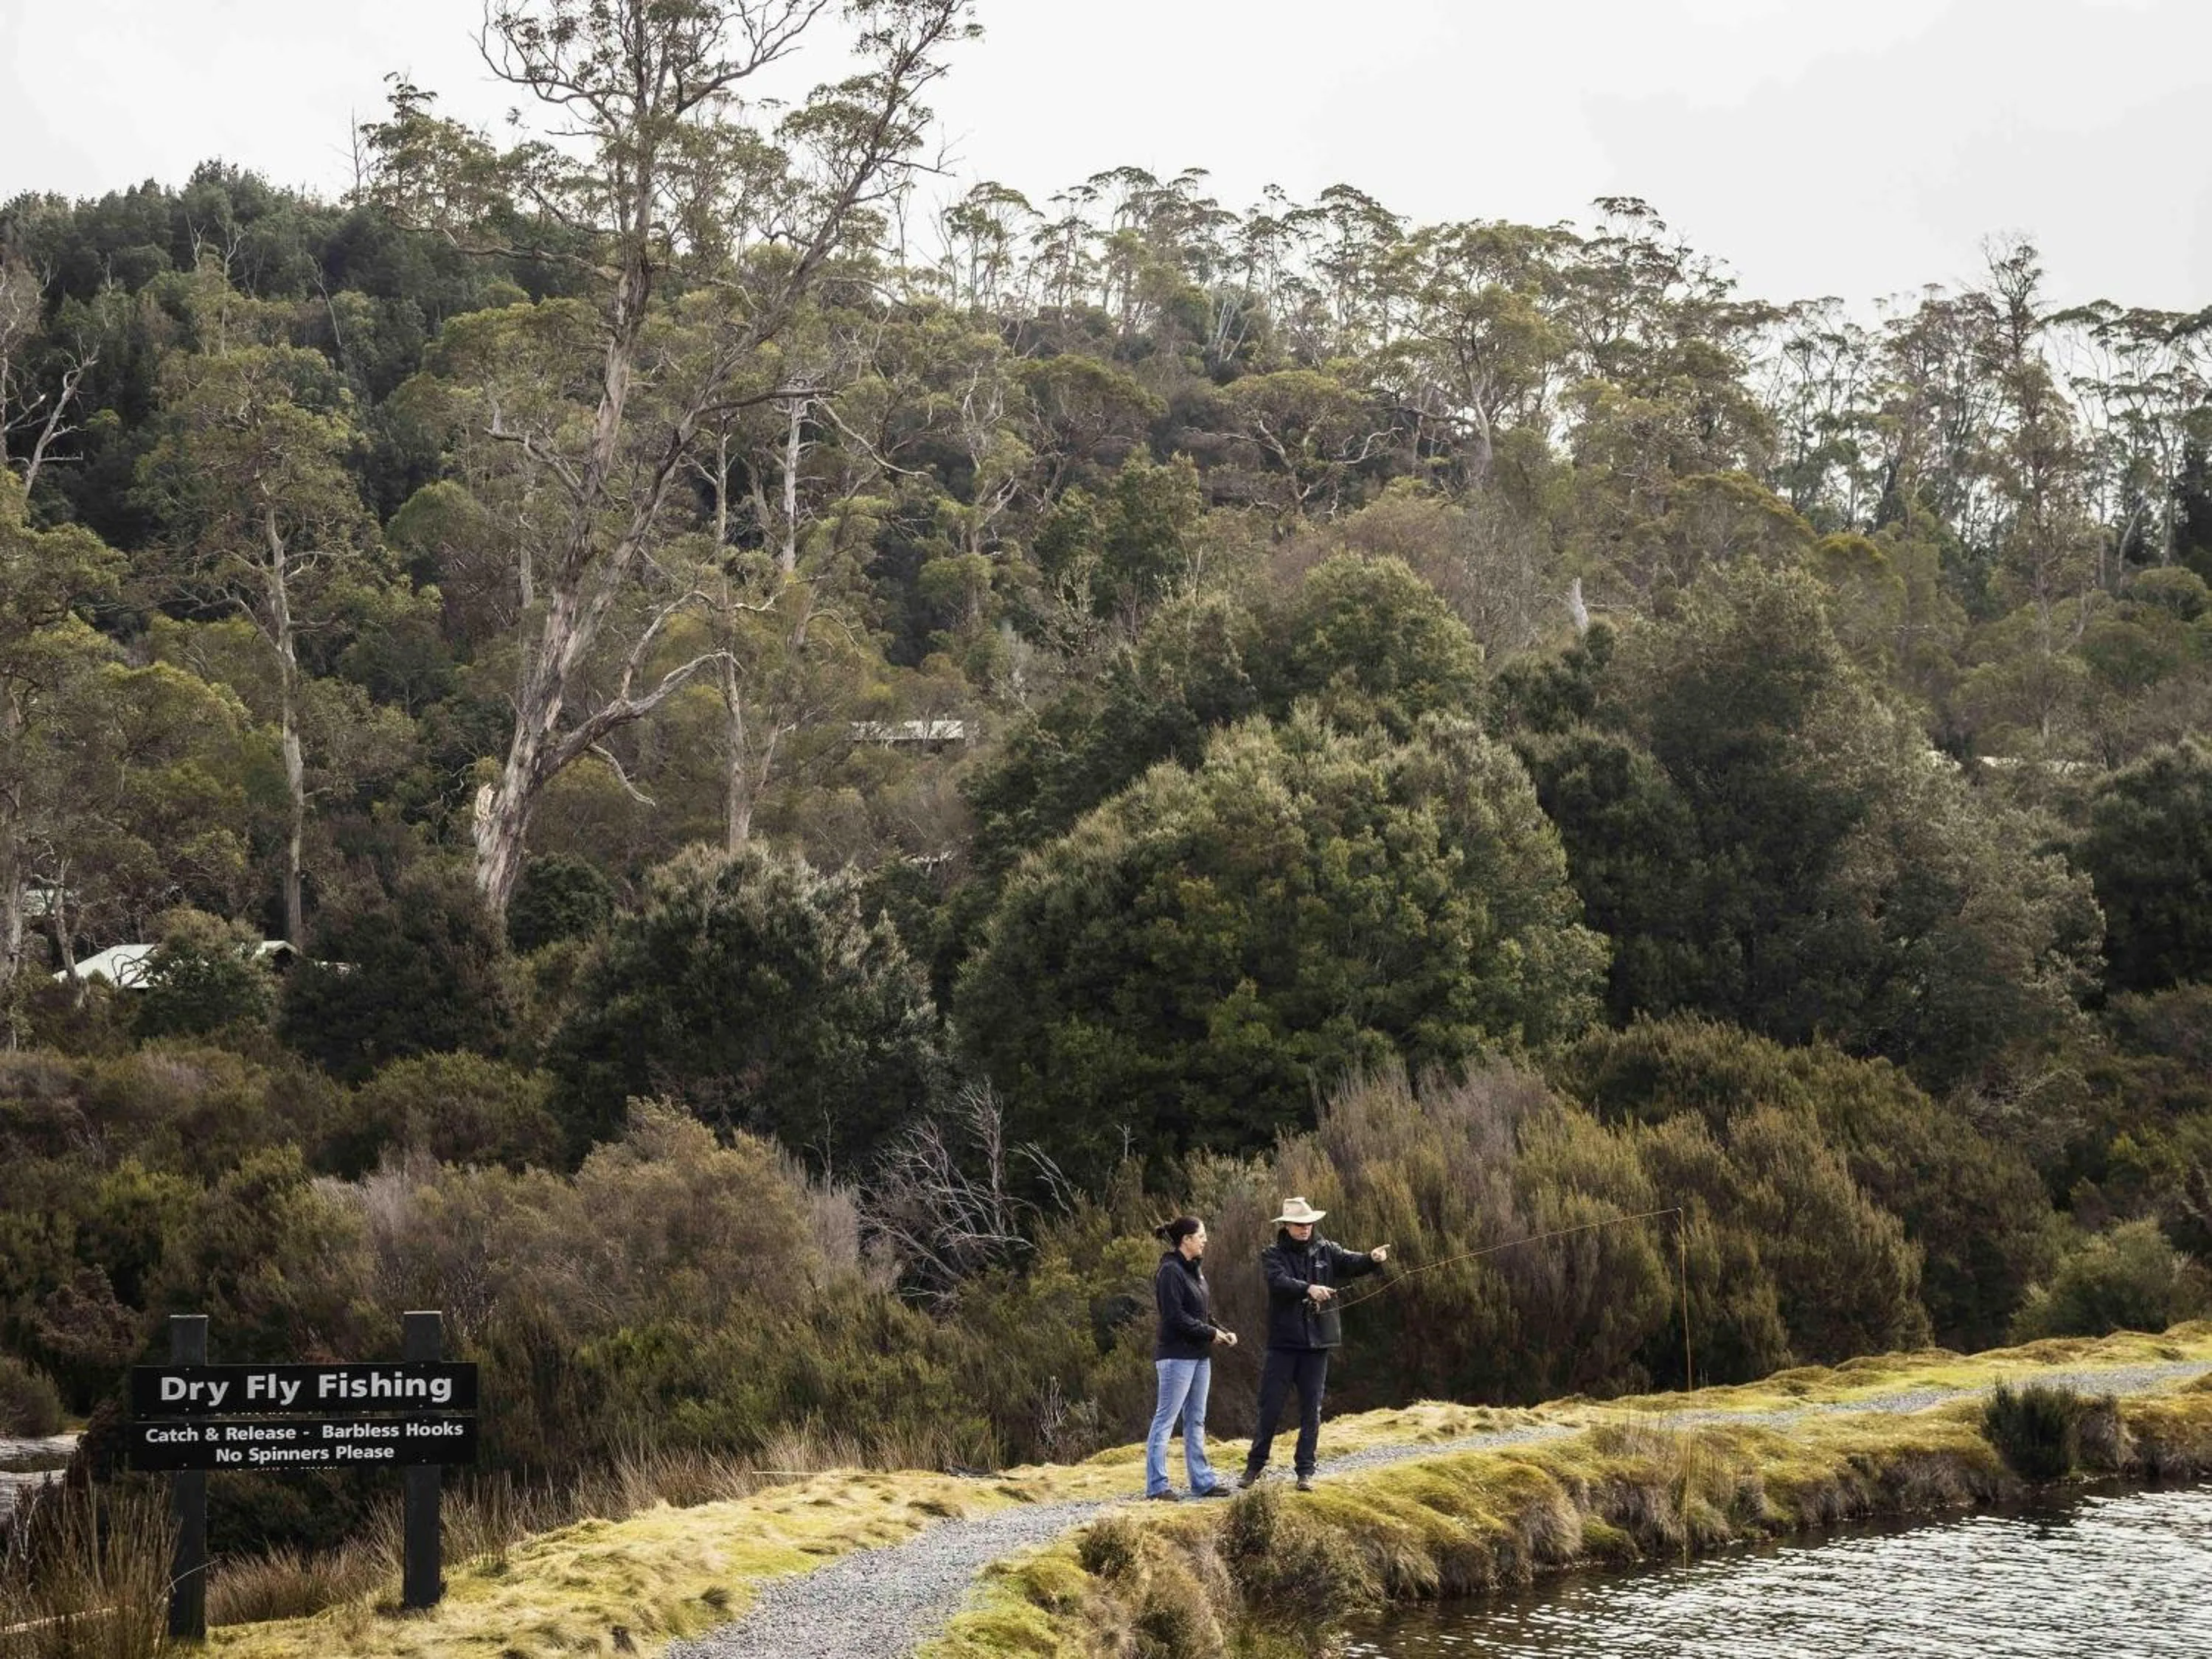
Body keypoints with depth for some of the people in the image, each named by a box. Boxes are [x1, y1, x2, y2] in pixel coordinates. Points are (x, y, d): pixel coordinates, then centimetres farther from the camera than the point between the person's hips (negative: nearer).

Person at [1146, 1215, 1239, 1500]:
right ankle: (1157, 1485, -1)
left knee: (1196, 1421, 13)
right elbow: (1176, 1317, -19)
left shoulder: (1194, 1269, 14)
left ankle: (1202, 1481, 19)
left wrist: (1221, 1332, 2)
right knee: (1165, 1420, -4)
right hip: (1177, 1355, -9)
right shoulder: (1170, 1272, -14)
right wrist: (1211, 1333, -13)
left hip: (1199, 1355, 9)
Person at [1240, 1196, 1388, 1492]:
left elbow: (1350, 1263, -11)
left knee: (1311, 1409, 5)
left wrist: (1372, 1259, -33)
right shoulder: (1273, 1255, -2)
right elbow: (1279, 1281, -21)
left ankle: (1305, 1471, 11)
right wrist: (1308, 1289, -38)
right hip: (1283, 1342, -2)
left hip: (1317, 1343, 2)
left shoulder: (1324, 1251, 5)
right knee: (1270, 1407, 3)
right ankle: (1256, 1465, 16)